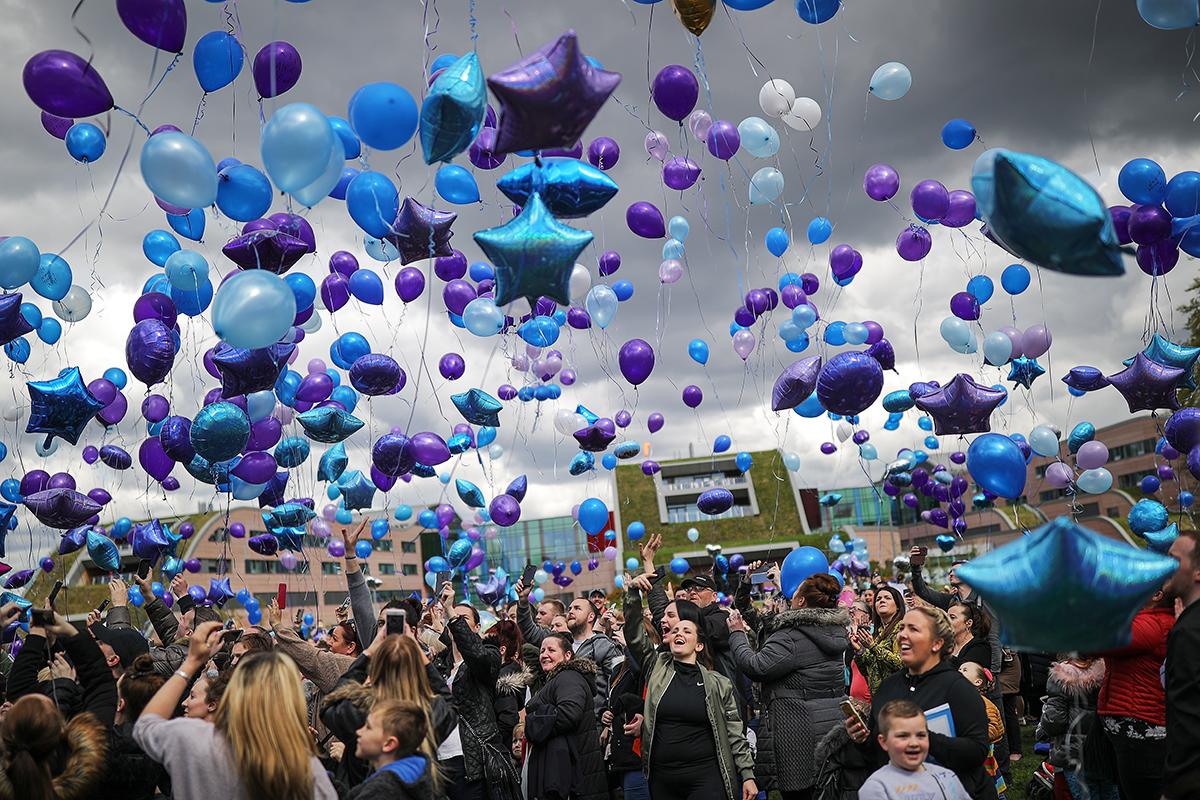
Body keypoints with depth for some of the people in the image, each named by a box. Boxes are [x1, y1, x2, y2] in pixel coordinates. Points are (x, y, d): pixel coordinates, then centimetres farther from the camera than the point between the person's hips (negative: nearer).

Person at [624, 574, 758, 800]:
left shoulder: (718, 683, 2)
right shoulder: (656, 668, 6)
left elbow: (734, 734, 5)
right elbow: (634, 635, -3)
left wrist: (748, 774, 1)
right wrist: (633, 592, -12)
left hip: (706, 777, -2)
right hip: (662, 779, 2)